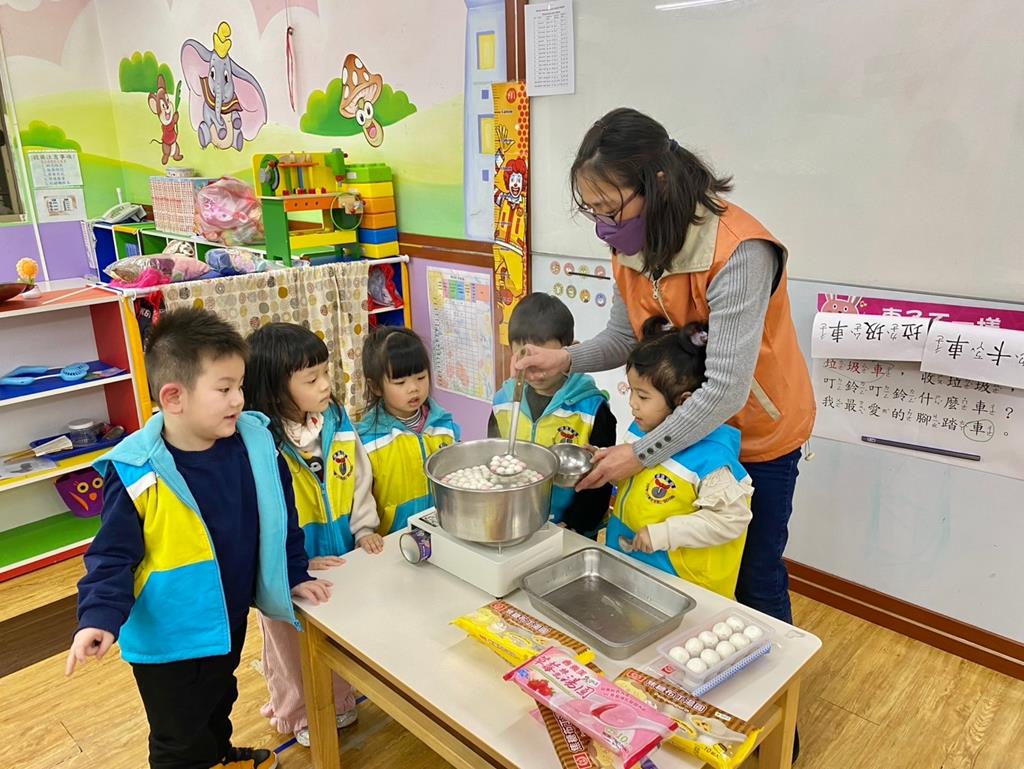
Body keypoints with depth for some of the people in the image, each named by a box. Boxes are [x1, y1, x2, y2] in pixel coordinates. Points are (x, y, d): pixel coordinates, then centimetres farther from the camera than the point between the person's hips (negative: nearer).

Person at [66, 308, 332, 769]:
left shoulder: (254, 443, -12)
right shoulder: (136, 473, -25)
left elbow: (280, 519, 0)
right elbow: (113, 556, -16)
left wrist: (295, 576, 4)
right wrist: (99, 618, -30)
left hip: (231, 620, 5)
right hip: (168, 636, -5)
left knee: (220, 703, 32)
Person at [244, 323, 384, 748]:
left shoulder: (338, 423, -8)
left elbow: (360, 481, 3)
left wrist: (364, 529, -4)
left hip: (341, 558, 5)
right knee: (295, 650, 20)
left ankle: (339, 705, 50)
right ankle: (301, 716, 45)